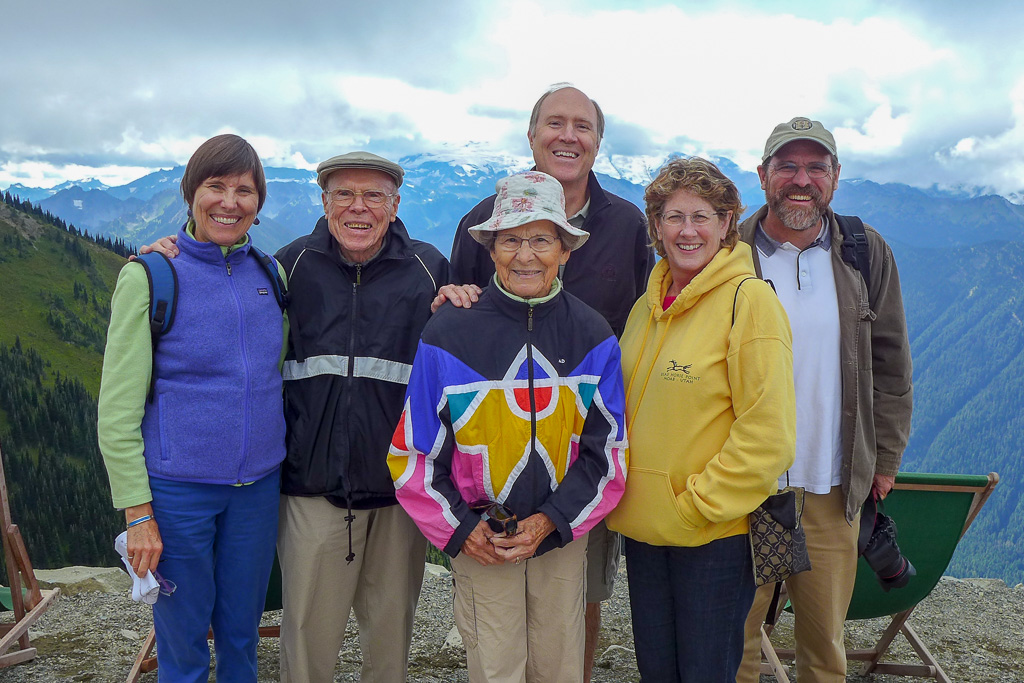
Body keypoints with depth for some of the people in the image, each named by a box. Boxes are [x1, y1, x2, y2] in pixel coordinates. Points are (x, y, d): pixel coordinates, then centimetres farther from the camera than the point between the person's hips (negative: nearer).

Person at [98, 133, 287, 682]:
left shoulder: (268, 273, 5)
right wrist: (137, 513, -11)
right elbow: (117, 410, -9)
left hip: (258, 485, 4)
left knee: (241, 633, 17)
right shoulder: (150, 276, -9)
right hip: (178, 489, -4)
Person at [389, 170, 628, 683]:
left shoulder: (592, 337, -2)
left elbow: (611, 449, 0)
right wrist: (461, 530, -10)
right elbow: (413, 450, -3)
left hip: (562, 539, 2)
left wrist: (550, 521, -10)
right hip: (478, 542, -2)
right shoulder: (448, 336, -8)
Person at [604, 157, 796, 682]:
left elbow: (767, 434, -17)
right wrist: (622, 492, 8)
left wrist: (699, 504, -14)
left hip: (715, 534, -6)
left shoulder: (748, 299, -13)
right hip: (643, 526, 6)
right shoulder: (648, 305, 8)